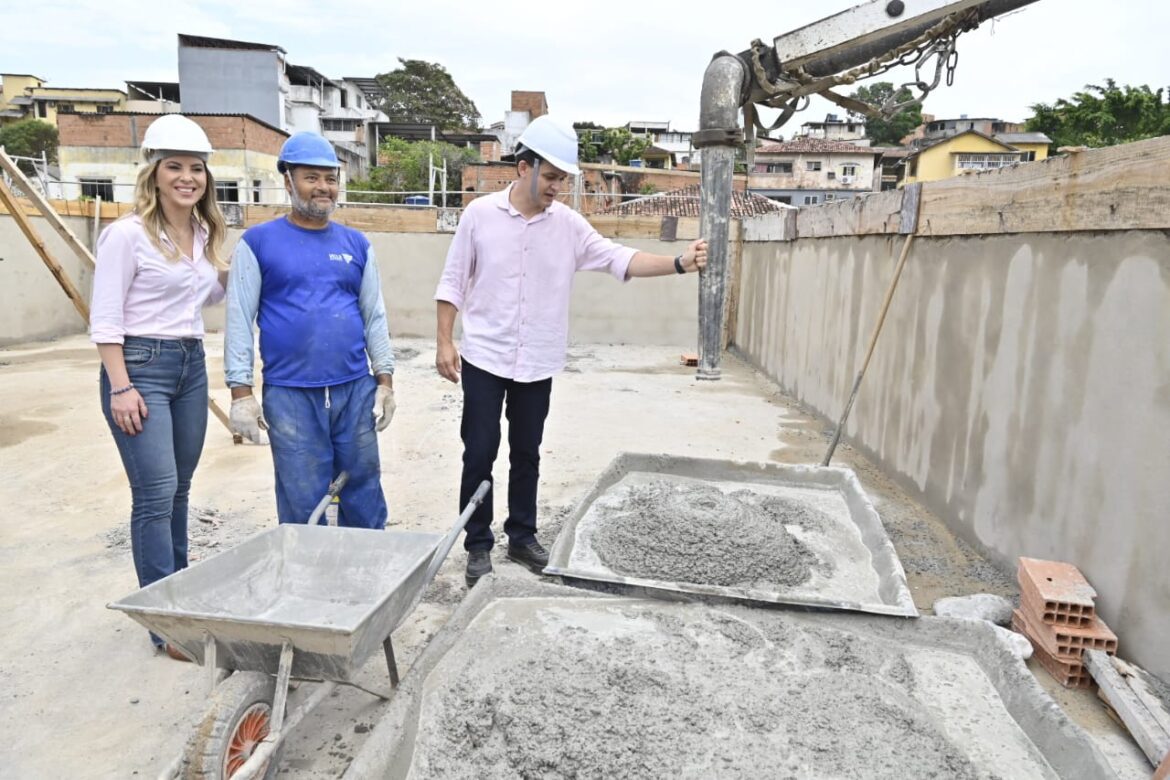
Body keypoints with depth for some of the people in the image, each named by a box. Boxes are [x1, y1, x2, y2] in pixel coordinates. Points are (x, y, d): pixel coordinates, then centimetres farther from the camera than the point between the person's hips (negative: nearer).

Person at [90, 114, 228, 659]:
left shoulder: (202, 233, 10)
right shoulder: (128, 234, -10)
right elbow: (104, 319, -12)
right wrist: (121, 388, -17)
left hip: (191, 366, 7)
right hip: (141, 366, -7)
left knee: (178, 490, 14)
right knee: (156, 494, -7)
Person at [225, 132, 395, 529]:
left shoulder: (357, 244, 10)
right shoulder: (258, 242, 0)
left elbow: (375, 315, 10)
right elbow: (240, 319, -2)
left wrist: (385, 379, 6)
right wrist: (241, 391, -6)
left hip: (355, 389, 3)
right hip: (290, 395, -3)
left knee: (365, 495, 12)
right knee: (302, 506, 8)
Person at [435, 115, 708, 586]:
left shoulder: (569, 224, -2)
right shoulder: (480, 213, -6)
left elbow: (620, 260, -10)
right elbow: (453, 282, -1)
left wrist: (679, 263, -23)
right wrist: (444, 342, -6)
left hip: (537, 364, 2)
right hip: (484, 358, -2)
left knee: (526, 454, 13)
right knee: (480, 453, 3)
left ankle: (522, 538, 29)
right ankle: (478, 545, 19)